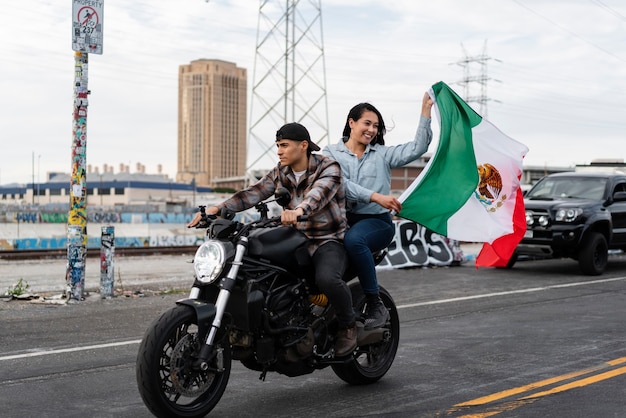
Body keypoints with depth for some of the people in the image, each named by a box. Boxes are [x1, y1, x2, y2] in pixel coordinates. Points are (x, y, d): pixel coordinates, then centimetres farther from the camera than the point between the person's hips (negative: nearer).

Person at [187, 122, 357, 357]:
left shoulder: (328, 168, -9)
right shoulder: (281, 172, 9)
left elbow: (319, 193, -31)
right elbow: (253, 193, -4)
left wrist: (299, 210, -54)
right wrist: (218, 208, -20)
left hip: (329, 240, -6)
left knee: (326, 278, -36)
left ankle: (348, 324, -6)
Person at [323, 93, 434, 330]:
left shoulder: (382, 154, 17)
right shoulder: (331, 153, 10)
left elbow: (417, 148, 7)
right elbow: (341, 184, -7)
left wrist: (426, 110, 1)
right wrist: (376, 197, -18)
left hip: (377, 221, 0)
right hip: (343, 218, 1)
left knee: (353, 239, -36)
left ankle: (376, 305, -26)